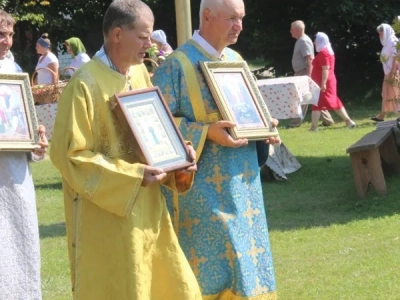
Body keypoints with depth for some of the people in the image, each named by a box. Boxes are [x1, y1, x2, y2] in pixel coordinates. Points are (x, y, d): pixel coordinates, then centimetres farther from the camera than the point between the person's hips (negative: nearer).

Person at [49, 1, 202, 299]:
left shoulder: (140, 73, 7)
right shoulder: (86, 84, -17)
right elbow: (69, 154, -18)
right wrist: (133, 175, -20)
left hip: (147, 209, 8)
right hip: (106, 216, -7)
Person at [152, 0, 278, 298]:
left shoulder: (236, 60, 12)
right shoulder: (177, 65, -11)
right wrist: (206, 133, -23)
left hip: (242, 181, 7)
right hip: (204, 187, -7)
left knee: (245, 254, 9)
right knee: (212, 262, -5)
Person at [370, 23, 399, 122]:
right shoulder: (387, 43, 15)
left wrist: (392, 74, -22)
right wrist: (389, 74, 16)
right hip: (388, 73, 9)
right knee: (386, 95, 10)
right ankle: (381, 116, 13)